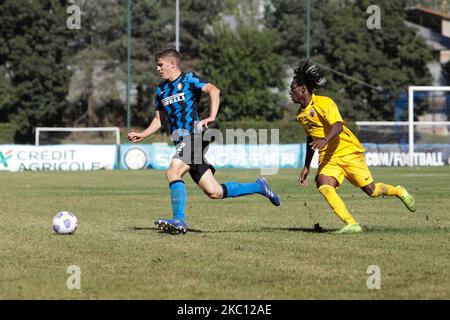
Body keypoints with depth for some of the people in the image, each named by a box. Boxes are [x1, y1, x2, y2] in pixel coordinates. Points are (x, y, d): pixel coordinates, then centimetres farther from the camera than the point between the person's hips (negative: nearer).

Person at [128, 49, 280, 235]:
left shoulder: (189, 79, -1)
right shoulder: (161, 90, 19)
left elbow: (213, 90, -16)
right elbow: (159, 119, 27)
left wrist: (212, 117, -28)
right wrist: (142, 135, 13)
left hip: (195, 136, -7)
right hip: (181, 142, 7)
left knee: (173, 173, -24)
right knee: (214, 192, 2)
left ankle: (179, 221, -22)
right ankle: (259, 187, 18)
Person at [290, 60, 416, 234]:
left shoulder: (323, 103, -15)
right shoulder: (301, 115, 9)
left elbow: (337, 125, -31)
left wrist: (325, 140, -51)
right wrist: (306, 167, 23)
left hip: (348, 151, -6)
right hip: (328, 158, 6)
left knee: (371, 190, 0)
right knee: (323, 185, -24)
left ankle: (399, 191, 33)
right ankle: (352, 225, -27)